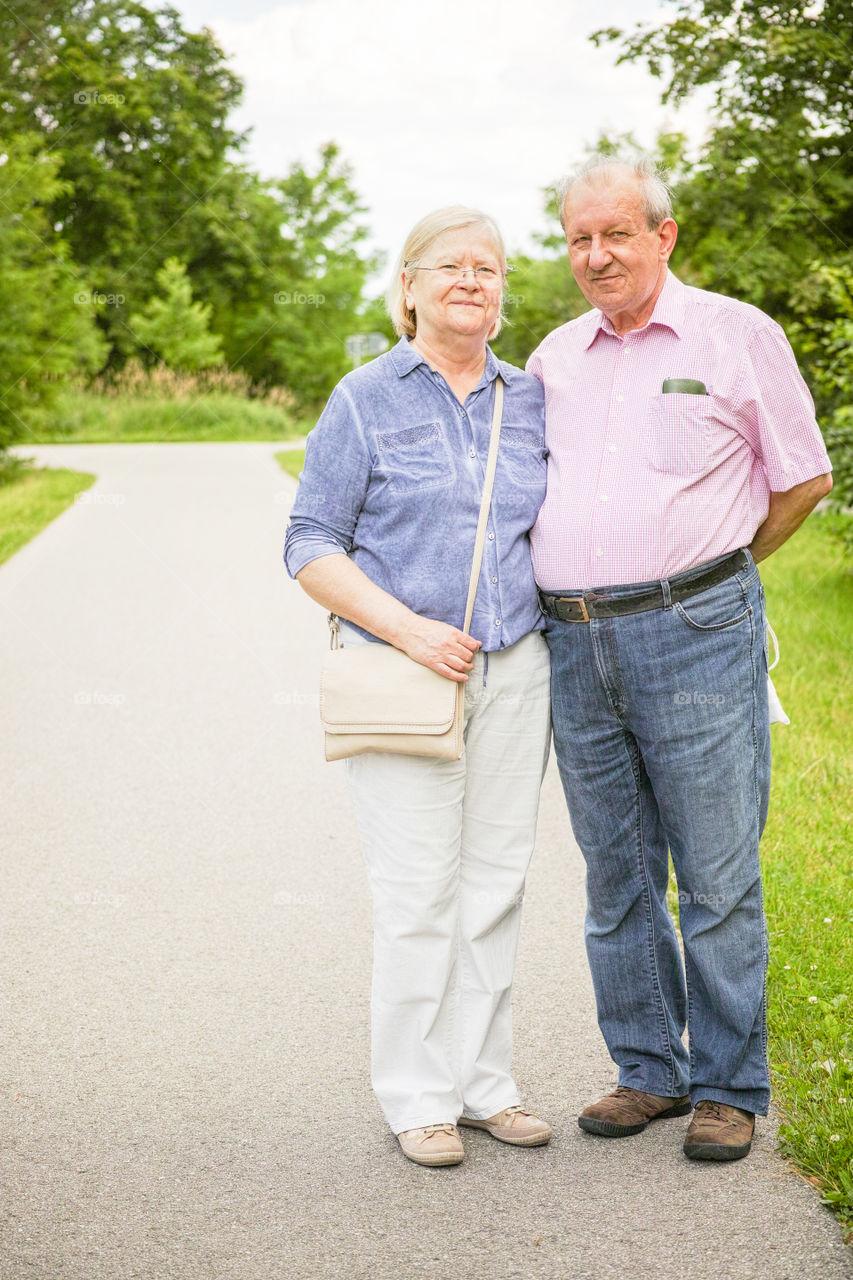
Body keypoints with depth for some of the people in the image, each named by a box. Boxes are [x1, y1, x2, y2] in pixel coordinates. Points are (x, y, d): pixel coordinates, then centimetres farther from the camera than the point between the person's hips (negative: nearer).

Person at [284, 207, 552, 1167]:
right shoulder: (365, 401, -2)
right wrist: (410, 630, -16)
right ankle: (417, 1097, 10)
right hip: (402, 676, -4)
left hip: (514, 672, 4)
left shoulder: (530, 401, 11)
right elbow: (312, 548, -5)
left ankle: (484, 1081, 19)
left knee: (495, 880, 8)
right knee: (416, 891, -2)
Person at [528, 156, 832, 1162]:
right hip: (573, 647, 5)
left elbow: (804, 480, 7)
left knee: (716, 879, -1)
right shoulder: (554, 357, 14)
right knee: (616, 877, 10)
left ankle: (728, 1087, 11)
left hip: (693, 634, -4)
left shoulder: (738, 335, 2)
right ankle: (648, 1070, 23)